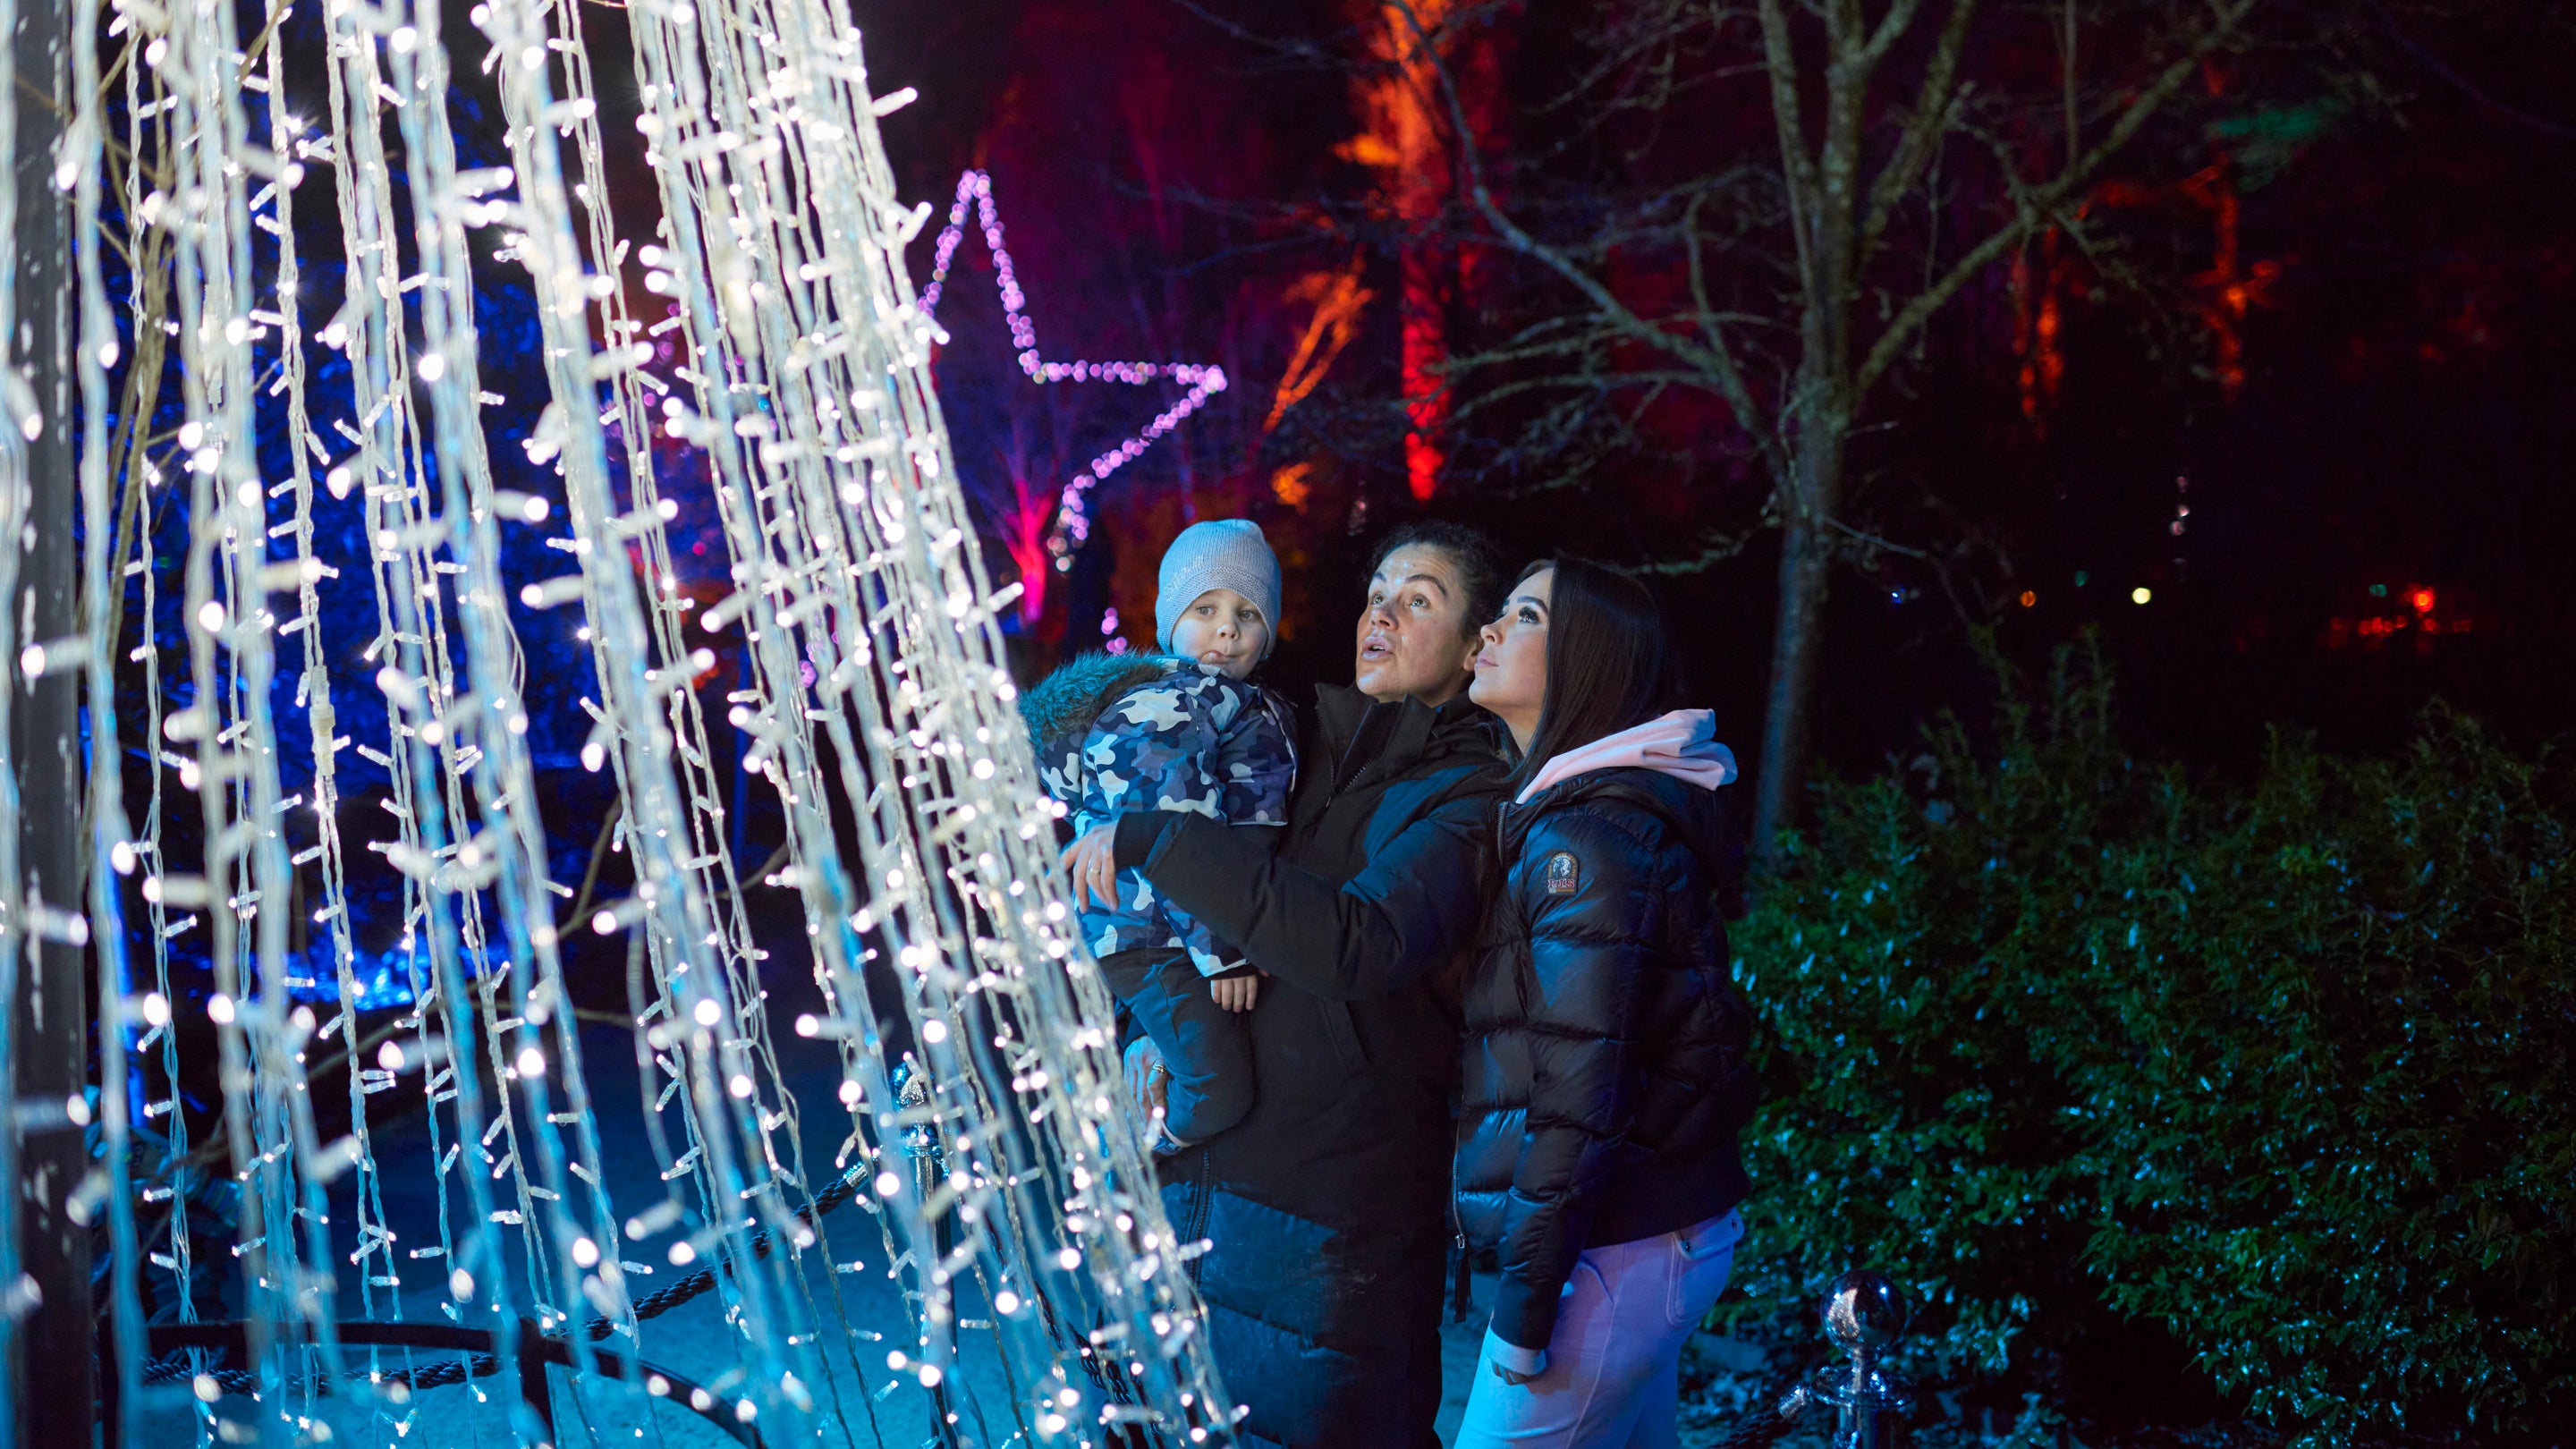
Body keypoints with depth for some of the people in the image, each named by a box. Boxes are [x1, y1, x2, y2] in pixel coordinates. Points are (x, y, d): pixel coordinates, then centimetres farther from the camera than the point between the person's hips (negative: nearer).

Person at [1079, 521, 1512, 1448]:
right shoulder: (1308, 749, 11)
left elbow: (1359, 943, -28)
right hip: (1197, 1176, 7)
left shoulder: (1468, 798, -10)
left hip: (1328, 1222, -6)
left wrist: (1154, 842, -27)